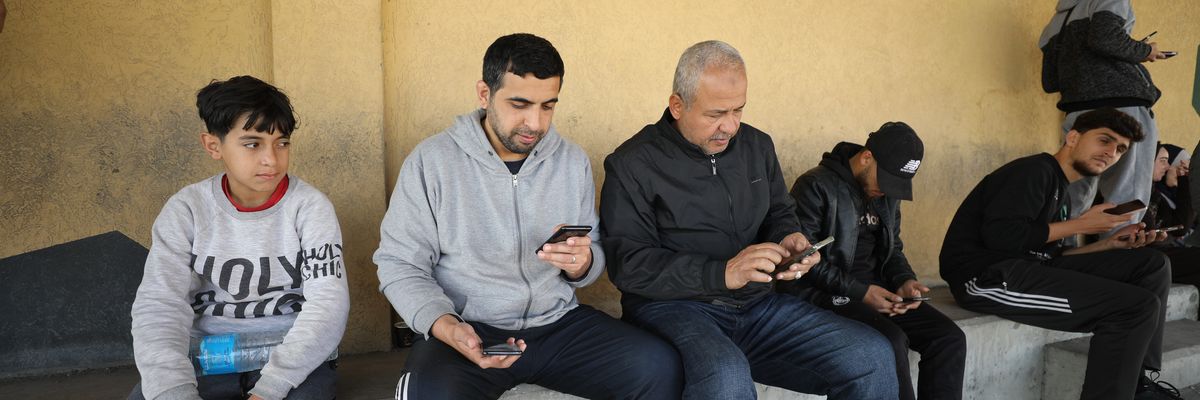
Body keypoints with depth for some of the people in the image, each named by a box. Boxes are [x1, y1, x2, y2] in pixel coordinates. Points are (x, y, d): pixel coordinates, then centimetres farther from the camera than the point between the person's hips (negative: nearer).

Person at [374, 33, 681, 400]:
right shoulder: (431, 160, -4)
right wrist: (445, 325, -21)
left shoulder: (573, 161, 7)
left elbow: (594, 259, 12)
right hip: (469, 329, -3)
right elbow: (399, 263, -3)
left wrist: (582, 263, -14)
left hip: (558, 322, 4)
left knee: (661, 366, -18)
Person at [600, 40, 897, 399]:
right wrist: (723, 273, -23)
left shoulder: (757, 146, 12)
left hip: (757, 303, 6)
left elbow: (780, 214, 25)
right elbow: (628, 264, -13)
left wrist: (788, 238, -1)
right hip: (673, 306, -5)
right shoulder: (632, 165, -6)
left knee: (873, 357, -11)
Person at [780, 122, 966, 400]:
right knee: (891, 340, -30)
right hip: (826, 295, -7)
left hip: (875, 291, 8)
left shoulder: (887, 192, 13)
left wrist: (905, 280, -1)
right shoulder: (816, 187, -12)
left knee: (950, 337, -9)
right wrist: (860, 292, -20)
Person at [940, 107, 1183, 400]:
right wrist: (1079, 225, -10)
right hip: (986, 276, -10)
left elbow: (1046, 253, 15)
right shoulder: (1035, 170, -6)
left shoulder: (1059, 190, 22)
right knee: (1139, 305, -16)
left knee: (1153, 263, 7)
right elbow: (1000, 235, -21)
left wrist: (1110, 244, 8)